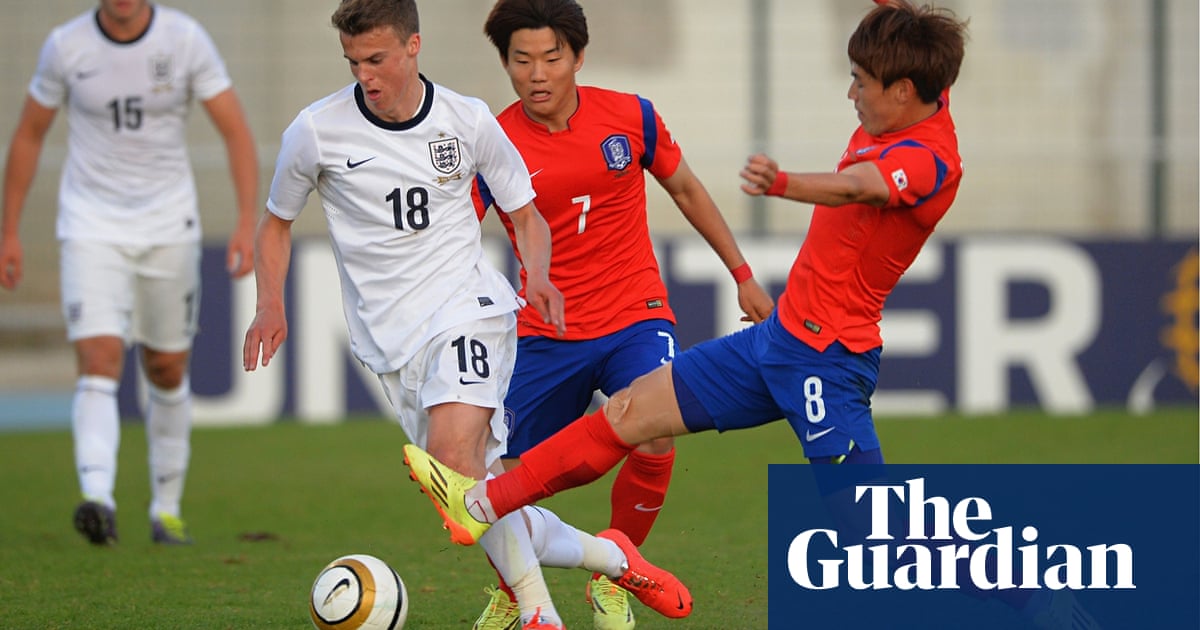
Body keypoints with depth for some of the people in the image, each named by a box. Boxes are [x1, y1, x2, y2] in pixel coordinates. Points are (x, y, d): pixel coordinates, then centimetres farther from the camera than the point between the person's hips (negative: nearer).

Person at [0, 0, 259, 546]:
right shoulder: (66, 46, -7)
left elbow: (236, 131, -8)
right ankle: (98, 500, -31)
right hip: (91, 228, -1)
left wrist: (246, 224, -18)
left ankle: (167, 509, 26)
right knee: (99, 361, -19)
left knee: (167, 372, 11)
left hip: (168, 227, 1)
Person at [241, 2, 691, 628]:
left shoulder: (468, 121, -2)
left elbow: (526, 215, 11)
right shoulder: (316, 131, -3)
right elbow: (276, 222, 12)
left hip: (465, 305, -3)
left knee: (454, 453, -28)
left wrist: (537, 276, -10)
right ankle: (611, 556, 19)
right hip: (391, 341, 3)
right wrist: (271, 306, -4)